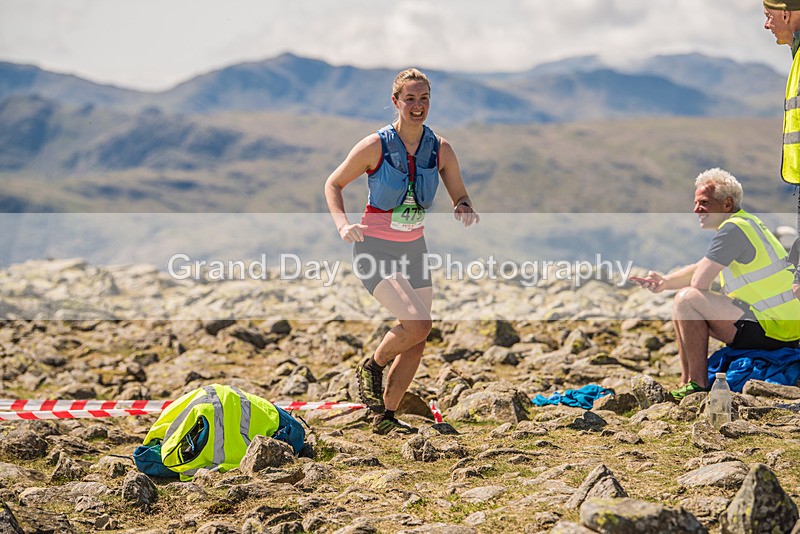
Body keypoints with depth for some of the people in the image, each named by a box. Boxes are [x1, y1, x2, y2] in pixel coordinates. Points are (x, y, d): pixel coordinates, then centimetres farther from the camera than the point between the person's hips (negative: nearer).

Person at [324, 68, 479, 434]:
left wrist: (464, 210, -19)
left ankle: (386, 418, 20)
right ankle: (372, 368, 7)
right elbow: (333, 185, -3)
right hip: (374, 249, -5)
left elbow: (460, 198, 6)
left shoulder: (441, 149, -3)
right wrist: (343, 225, -20)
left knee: (417, 341, 5)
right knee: (417, 324, -23)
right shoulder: (374, 146, -14)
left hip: (413, 248, 6)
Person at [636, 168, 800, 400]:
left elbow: (699, 282, -18)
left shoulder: (733, 228, -15)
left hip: (771, 328, -11)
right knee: (691, 299, 21)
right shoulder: (746, 223, 18)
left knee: (687, 299, -16)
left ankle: (698, 385, -11)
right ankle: (686, 383, 22)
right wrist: (666, 281, 9)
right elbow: (700, 269, 23)